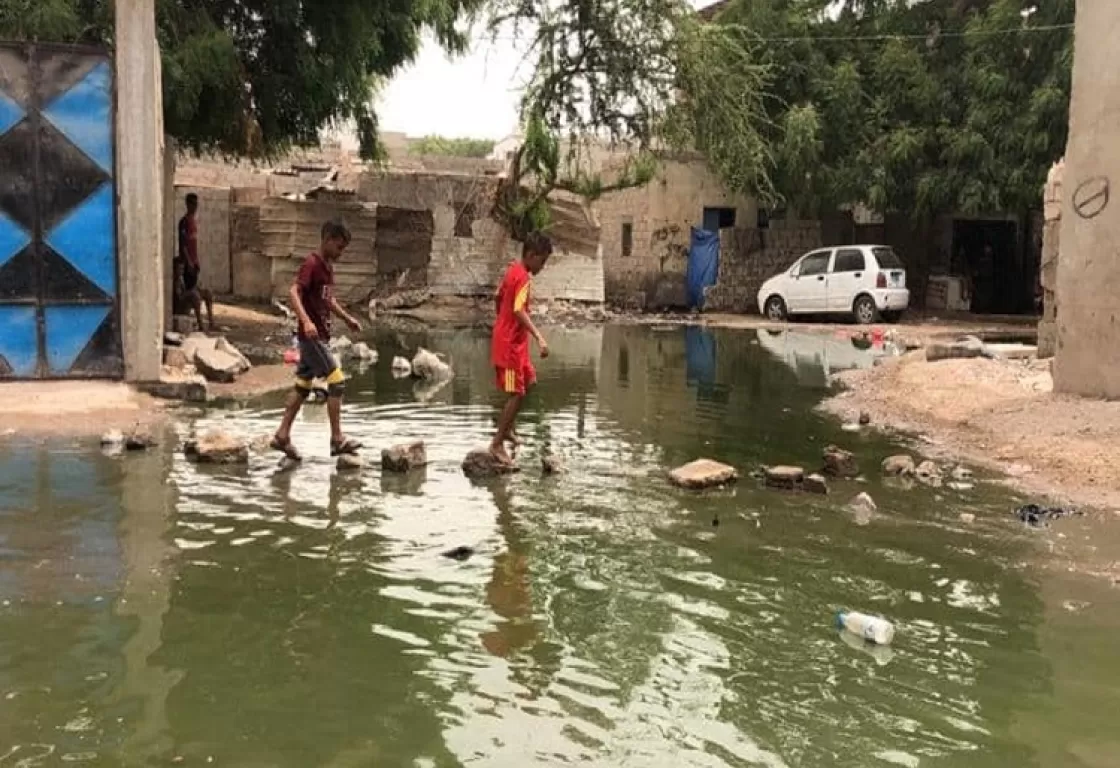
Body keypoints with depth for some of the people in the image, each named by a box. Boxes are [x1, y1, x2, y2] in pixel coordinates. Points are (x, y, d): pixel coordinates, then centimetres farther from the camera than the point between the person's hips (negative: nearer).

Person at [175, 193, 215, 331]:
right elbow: (182, 244, -16)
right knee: (188, 290, -7)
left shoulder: (195, 220, 14)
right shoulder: (184, 221, -12)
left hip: (194, 260, 9)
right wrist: (188, 261, -19)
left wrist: (197, 261, 17)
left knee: (194, 288, 10)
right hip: (187, 261, -9)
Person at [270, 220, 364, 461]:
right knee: (336, 380, -8)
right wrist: (306, 321, -37)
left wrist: (347, 318, 22)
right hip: (312, 335, -9)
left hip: (319, 335, 9)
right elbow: (293, 292, -26)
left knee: (303, 385, 11)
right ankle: (337, 439, -4)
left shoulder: (328, 267, 15)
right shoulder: (311, 264, -14)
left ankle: (282, 435, 16)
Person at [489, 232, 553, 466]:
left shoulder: (513, 271, 9)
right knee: (517, 394, -7)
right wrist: (539, 337, -41)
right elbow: (519, 311, -32)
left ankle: (508, 429, 28)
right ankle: (497, 444, -1)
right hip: (510, 344, -10)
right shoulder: (524, 278, -19)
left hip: (515, 342, 10)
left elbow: (498, 297, 22)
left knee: (528, 381, 20)